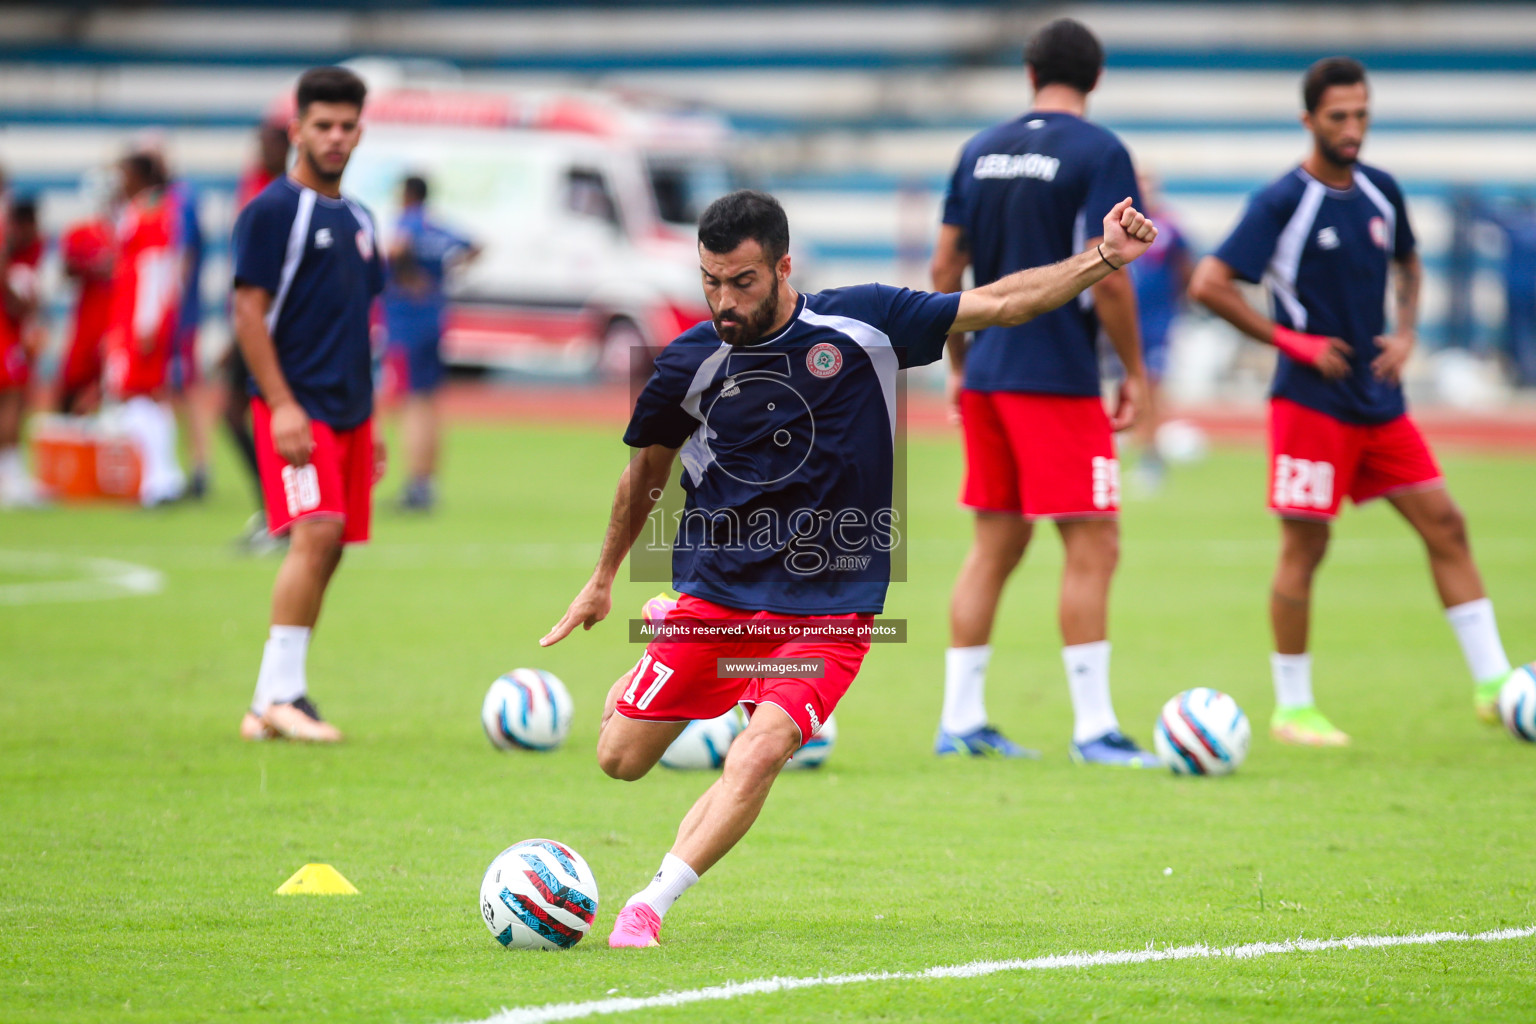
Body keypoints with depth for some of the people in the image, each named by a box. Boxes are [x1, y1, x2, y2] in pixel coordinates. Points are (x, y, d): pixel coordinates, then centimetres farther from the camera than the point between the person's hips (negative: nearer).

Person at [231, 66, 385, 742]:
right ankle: (281, 694, -18)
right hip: (296, 404, -8)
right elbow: (248, 312, -11)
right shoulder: (272, 211, -6)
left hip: (348, 410, 8)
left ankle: (268, 706, 9)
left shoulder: (356, 219, 17)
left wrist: (369, 420, 21)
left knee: (326, 550, 4)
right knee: (316, 533, -20)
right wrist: (281, 404, -19)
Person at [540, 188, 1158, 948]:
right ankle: (635, 690, 39)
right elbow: (647, 469, 14)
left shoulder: (863, 323, -7)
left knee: (757, 757, -23)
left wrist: (1105, 258, -10)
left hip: (828, 609, -2)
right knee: (620, 760, 4)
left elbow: (998, 303, -1)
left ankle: (648, 907, -15)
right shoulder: (689, 364, -4)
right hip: (714, 593, 2)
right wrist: (603, 579, 24)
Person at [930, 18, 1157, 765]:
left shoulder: (981, 150, 10)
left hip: (987, 375, 7)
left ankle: (960, 720, 13)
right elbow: (1108, 276, -15)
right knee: (1093, 545, -3)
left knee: (995, 545, 13)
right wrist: (1135, 371, -5)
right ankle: (1094, 730, -6)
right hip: (1059, 377, -7)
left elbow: (944, 268, 11)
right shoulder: (1098, 153, -8)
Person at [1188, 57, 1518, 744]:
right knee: (1305, 548, -3)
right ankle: (1292, 709, 7)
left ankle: (1493, 685, 4)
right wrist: (1293, 342, -13)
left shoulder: (1381, 193, 8)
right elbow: (1209, 285, -15)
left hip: (1380, 403, 6)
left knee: (1445, 524, 1)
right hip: (1312, 403, -6)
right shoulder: (1281, 204, -12)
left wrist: (1405, 333, 8)